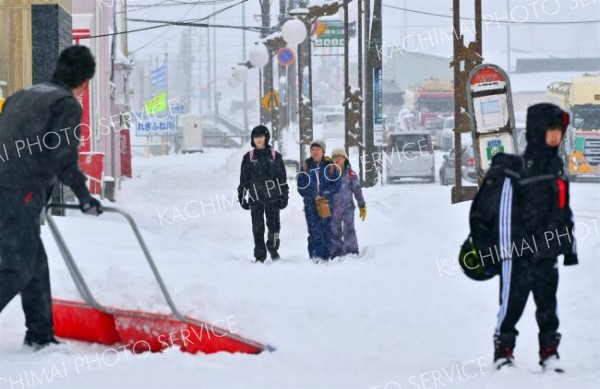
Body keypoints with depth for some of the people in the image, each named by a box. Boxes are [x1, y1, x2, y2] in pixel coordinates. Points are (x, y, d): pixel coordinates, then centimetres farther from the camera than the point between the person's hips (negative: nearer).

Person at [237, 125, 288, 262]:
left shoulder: (275, 156, 6)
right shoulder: (248, 157, 8)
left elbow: (282, 177, 8)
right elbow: (243, 179, 12)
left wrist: (284, 195, 3)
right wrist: (241, 196, 8)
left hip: (273, 196, -1)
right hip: (255, 197, 1)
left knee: (274, 225, -4)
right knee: (257, 228, 0)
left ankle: (273, 247, 20)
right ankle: (259, 255, 5)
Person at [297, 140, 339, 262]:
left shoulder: (330, 166, 5)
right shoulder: (305, 166, 8)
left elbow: (336, 184, 2)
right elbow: (301, 186, 4)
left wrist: (324, 194, -11)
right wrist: (314, 196, -8)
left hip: (327, 204, 0)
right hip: (310, 204, 0)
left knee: (327, 230, 0)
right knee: (314, 231, -12)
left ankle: (326, 256, 6)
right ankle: (315, 256, -16)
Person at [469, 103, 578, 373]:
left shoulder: (557, 169, 13)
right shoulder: (513, 169, -13)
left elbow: (564, 211, 21)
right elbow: (503, 210, -15)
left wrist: (569, 246, 20)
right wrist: (504, 248, -16)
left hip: (547, 253, 7)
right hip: (517, 254, -7)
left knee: (548, 304, 10)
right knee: (512, 303, -1)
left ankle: (549, 353, 17)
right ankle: (503, 352, 11)